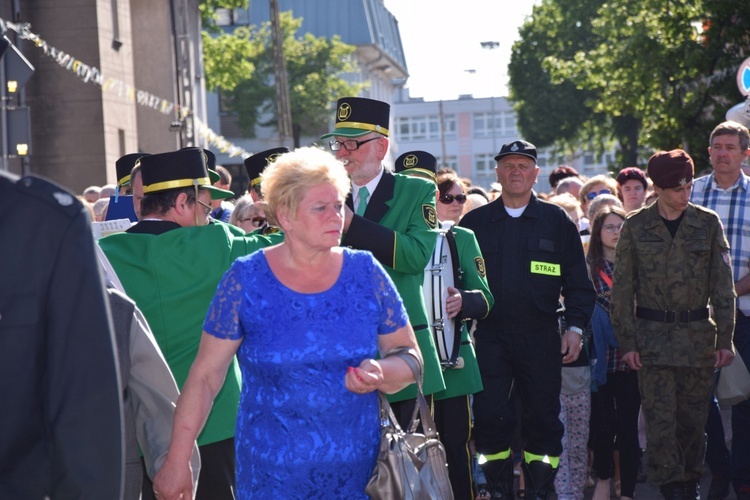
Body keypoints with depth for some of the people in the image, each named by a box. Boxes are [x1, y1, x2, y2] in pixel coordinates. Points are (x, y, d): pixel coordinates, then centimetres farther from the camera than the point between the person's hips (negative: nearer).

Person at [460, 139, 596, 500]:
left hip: (541, 338, 0)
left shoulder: (556, 221, 5)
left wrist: (575, 327, -1)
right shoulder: (475, 222, 8)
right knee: (490, 418, -3)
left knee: (543, 418, 4)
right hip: (490, 337, 0)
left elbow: (577, 281, 6)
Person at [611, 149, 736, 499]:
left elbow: (723, 285, 5)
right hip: (652, 335, -1)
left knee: (693, 417, 8)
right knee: (660, 418, -5)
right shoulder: (636, 227, 1)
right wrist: (626, 341, -3)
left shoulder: (708, 223, 3)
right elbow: (622, 288, 2)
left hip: (698, 334, 1)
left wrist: (725, 338, 0)